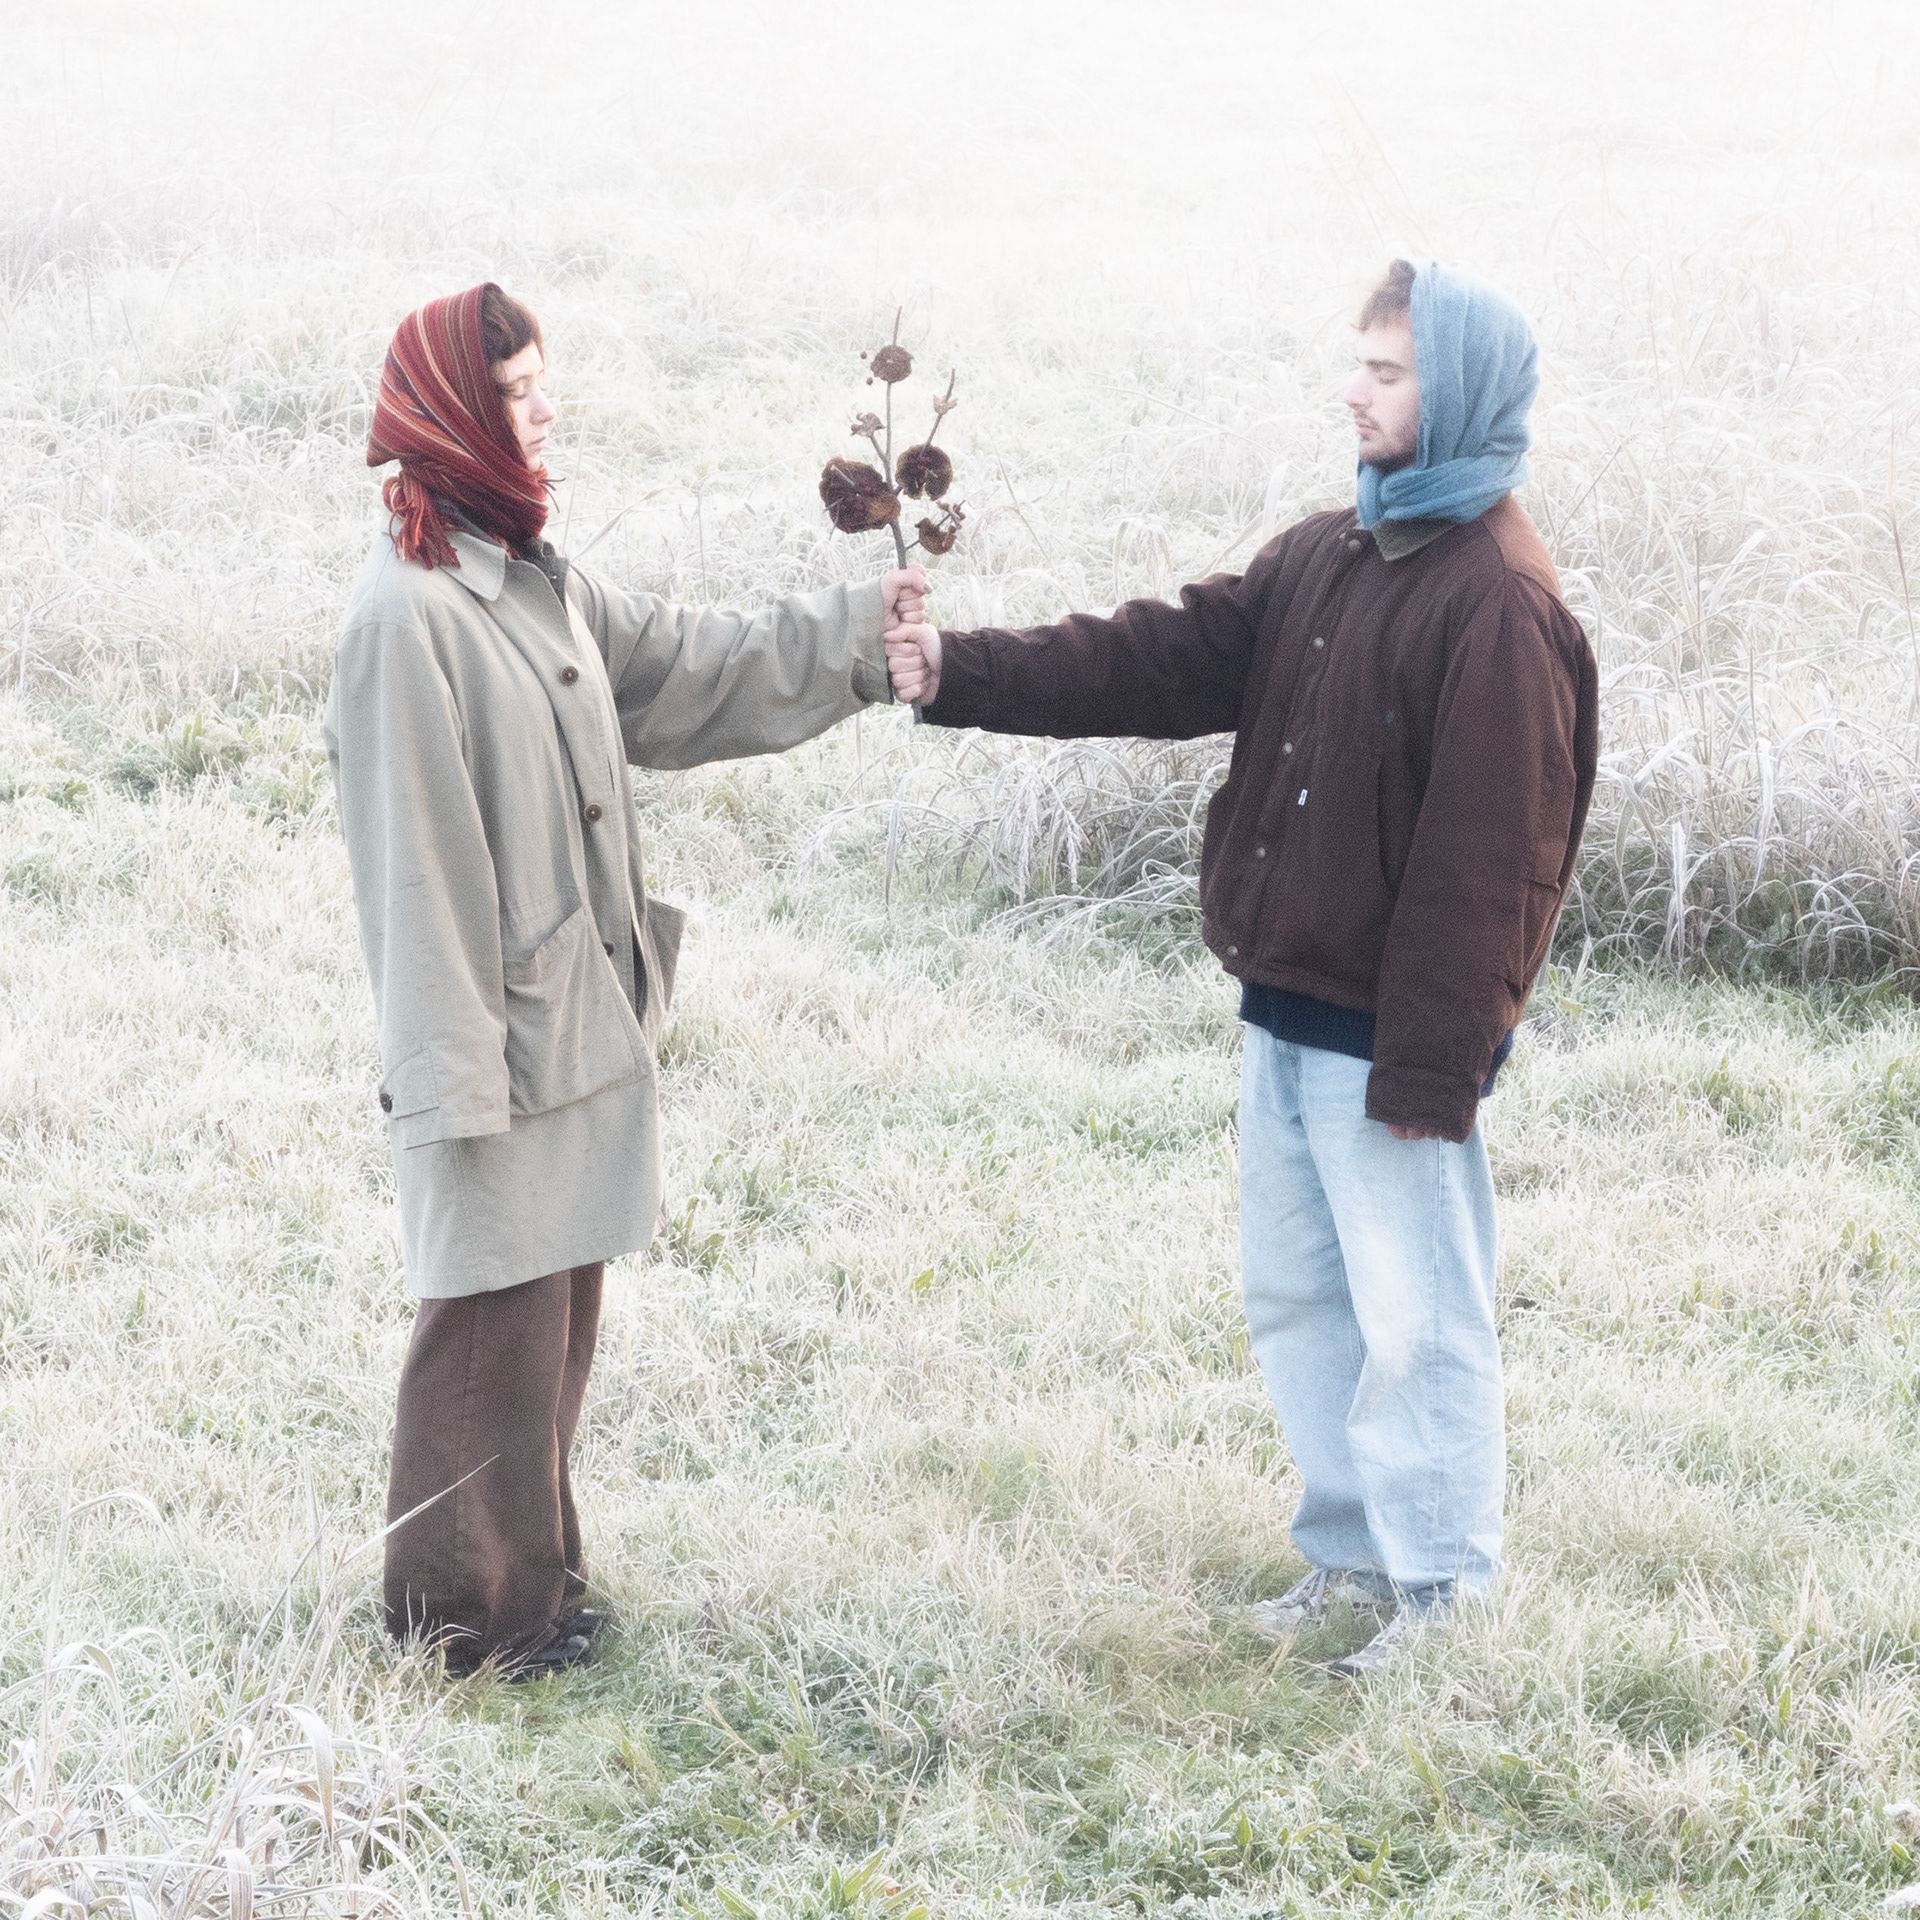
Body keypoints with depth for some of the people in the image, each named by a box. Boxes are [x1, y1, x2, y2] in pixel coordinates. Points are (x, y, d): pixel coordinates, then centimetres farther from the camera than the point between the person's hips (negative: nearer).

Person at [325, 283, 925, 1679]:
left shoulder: (540, 585, 8)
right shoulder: (406, 613, -19)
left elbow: (693, 672, 17)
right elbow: (415, 859, -20)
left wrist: (858, 628, 9)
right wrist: (458, 1071, -19)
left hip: (579, 1022, 9)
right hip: (501, 1035, -9)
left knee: (558, 1307, 17)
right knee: (495, 1324, 2)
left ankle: (533, 1569, 31)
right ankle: (470, 1608, 16)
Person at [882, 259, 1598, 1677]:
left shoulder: (1501, 603, -18)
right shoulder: (1328, 559, 10)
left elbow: (1488, 862, -20)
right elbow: (1168, 660, 6)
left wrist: (1432, 1067, -21)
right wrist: (965, 672, -4)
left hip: (1391, 1036, -9)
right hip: (1287, 1014, 9)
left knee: (1417, 1319, 1)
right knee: (1293, 1298, 18)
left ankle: (1445, 1589, 15)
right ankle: (1353, 1548, 32)